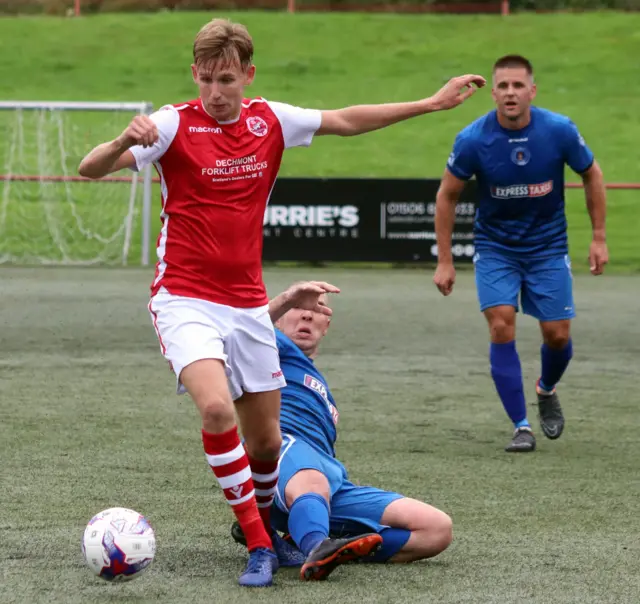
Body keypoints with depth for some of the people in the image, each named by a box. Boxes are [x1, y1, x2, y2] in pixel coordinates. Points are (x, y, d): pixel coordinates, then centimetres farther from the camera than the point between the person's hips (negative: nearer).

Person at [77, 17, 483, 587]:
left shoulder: (271, 120, 3)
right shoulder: (176, 124, -10)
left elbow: (346, 120, 17)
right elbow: (91, 168, -18)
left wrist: (431, 103, 19)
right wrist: (125, 141, -40)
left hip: (249, 305, 5)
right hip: (185, 299, -5)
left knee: (266, 440, 7)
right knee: (217, 407, -28)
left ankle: (260, 521, 37)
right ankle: (259, 546, -18)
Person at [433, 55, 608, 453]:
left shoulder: (559, 131, -17)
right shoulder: (473, 140, -18)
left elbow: (592, 175, 1)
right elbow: (447, 196, -4)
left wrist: (599, 237, 0)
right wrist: (445, 261, -5)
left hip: (549, 247, 1)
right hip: (495, 248, -1)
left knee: (557, 334, -1)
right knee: (502, 327, -17)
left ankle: (547, 390, 34)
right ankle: (521, 426, -8)